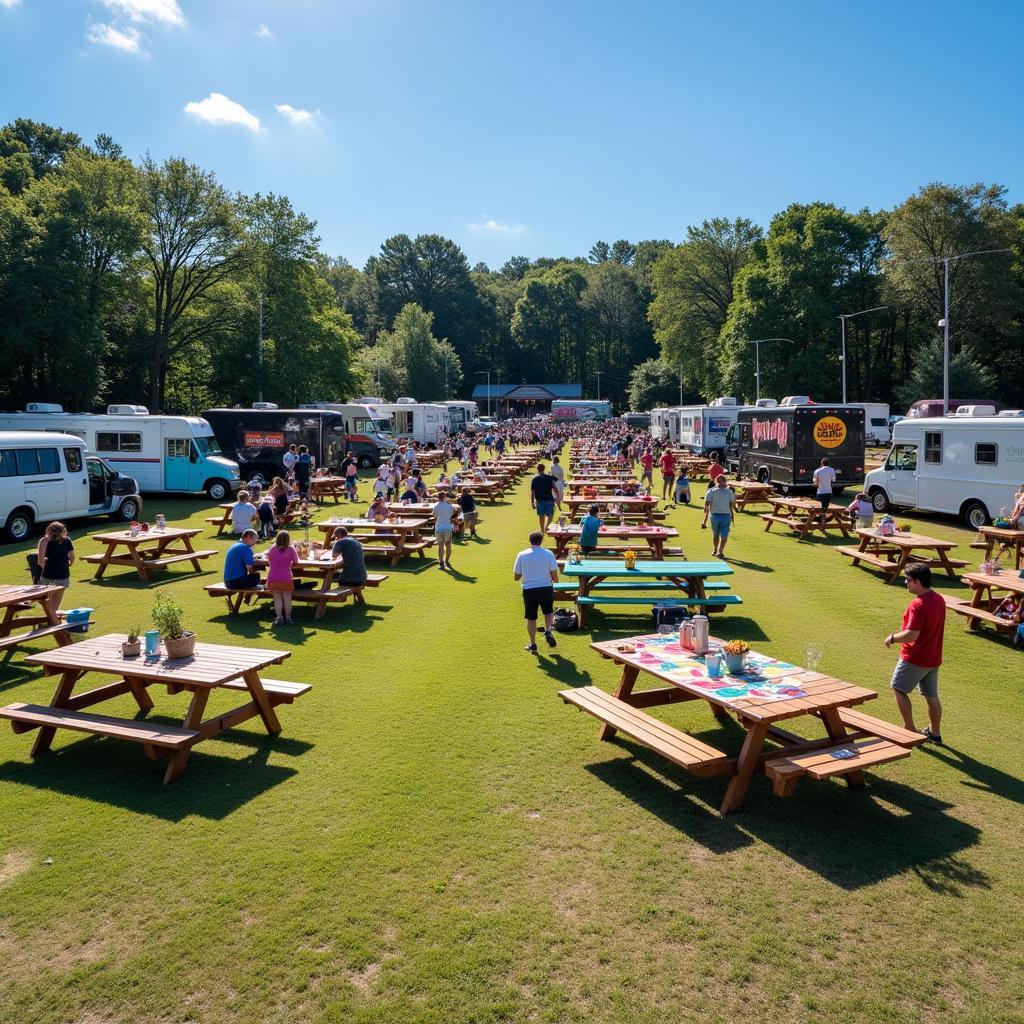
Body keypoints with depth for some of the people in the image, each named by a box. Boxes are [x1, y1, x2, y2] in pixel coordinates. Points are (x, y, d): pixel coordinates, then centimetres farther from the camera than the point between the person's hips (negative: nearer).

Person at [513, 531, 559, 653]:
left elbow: (516, 577, 2)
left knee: (531, 618, 12)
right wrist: (554, 581, 17)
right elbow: (554, 575, -6)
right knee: (549, 612, 24)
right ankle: (548, 631, 2)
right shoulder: (548, 554, -5)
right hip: (546, 588, 0)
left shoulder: (522, 555, -3)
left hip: (529, 590, 0)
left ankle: (533, 645, 19)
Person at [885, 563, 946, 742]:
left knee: (898, 689, 8)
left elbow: (912, 635, -29)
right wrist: (902, 632, 16)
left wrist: (892, 638, -12)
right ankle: (935, 732, 27)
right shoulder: (939, 599, 4)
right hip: (933, 658, 8)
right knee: (931, 696, 17)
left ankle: (910, 729, 9)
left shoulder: (918, 605, -25)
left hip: (915, 659, -8)